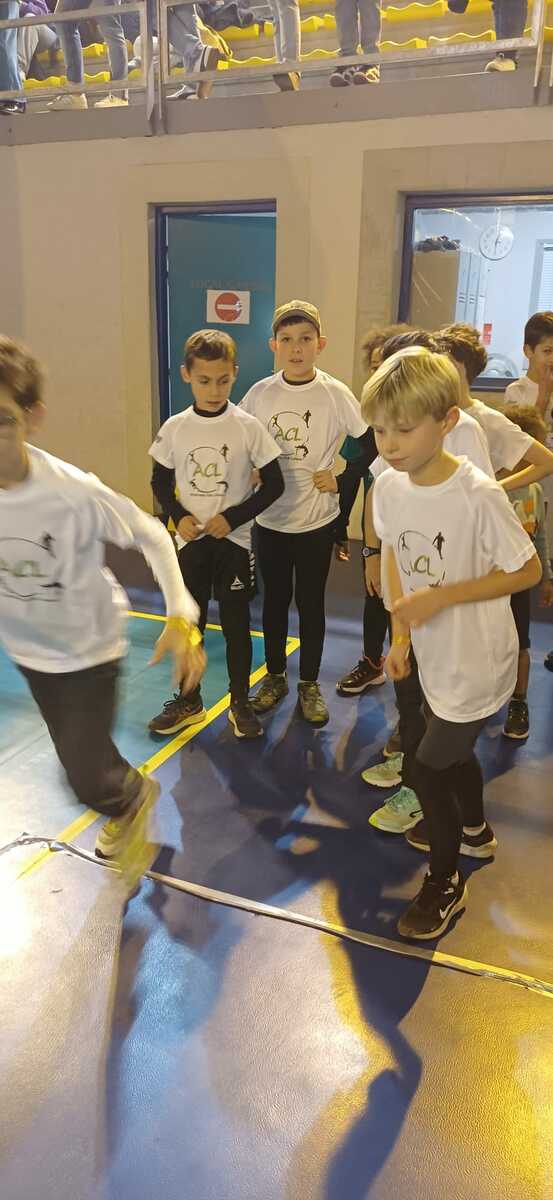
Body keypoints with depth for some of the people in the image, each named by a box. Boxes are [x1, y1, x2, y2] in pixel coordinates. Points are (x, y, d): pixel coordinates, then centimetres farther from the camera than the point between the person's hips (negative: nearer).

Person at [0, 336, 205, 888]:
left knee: (88, 781, -4)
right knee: (79, 759, 22)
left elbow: (152, 537, -17)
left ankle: (133, 798, 32)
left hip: (87, 649, -4)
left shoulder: (76, 494, -31)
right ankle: (128, 803, 54)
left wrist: (180, 617, -26)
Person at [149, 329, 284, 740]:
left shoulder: (247, 426, -9)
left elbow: (274, 484, -6)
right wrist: (179, 516, -10)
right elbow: (160, 482, 7)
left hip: (234, 540, -2)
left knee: (236, 623, 7)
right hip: (190, 540, 2)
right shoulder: (175, 427, -3)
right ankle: (188, 701, 30)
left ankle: (240, 702, 24)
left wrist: (233, 517, -14)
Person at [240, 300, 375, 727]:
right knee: (274, 600, 14)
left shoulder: (336, 394, -9)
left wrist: (341, 480, -6)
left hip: (317, 520, -2)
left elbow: (372, 445, -3)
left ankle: (310, 684, 25)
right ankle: (275, 677, 32)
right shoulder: (260, 393, -3)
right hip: (270, 519, 2)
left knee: (311, 603, 9)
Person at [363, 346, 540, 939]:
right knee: (451, 749, 25)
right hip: (435, 657, 7)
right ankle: (474, 831, 55)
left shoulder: (478, 495, -27)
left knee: (430, 765, 1)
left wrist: (441, 596, -25)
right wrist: (400, 636, 2)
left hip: (477, 662, -6)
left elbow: (528, 571, -18)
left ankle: (444, 882, 26)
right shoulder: (388, 487, -8)